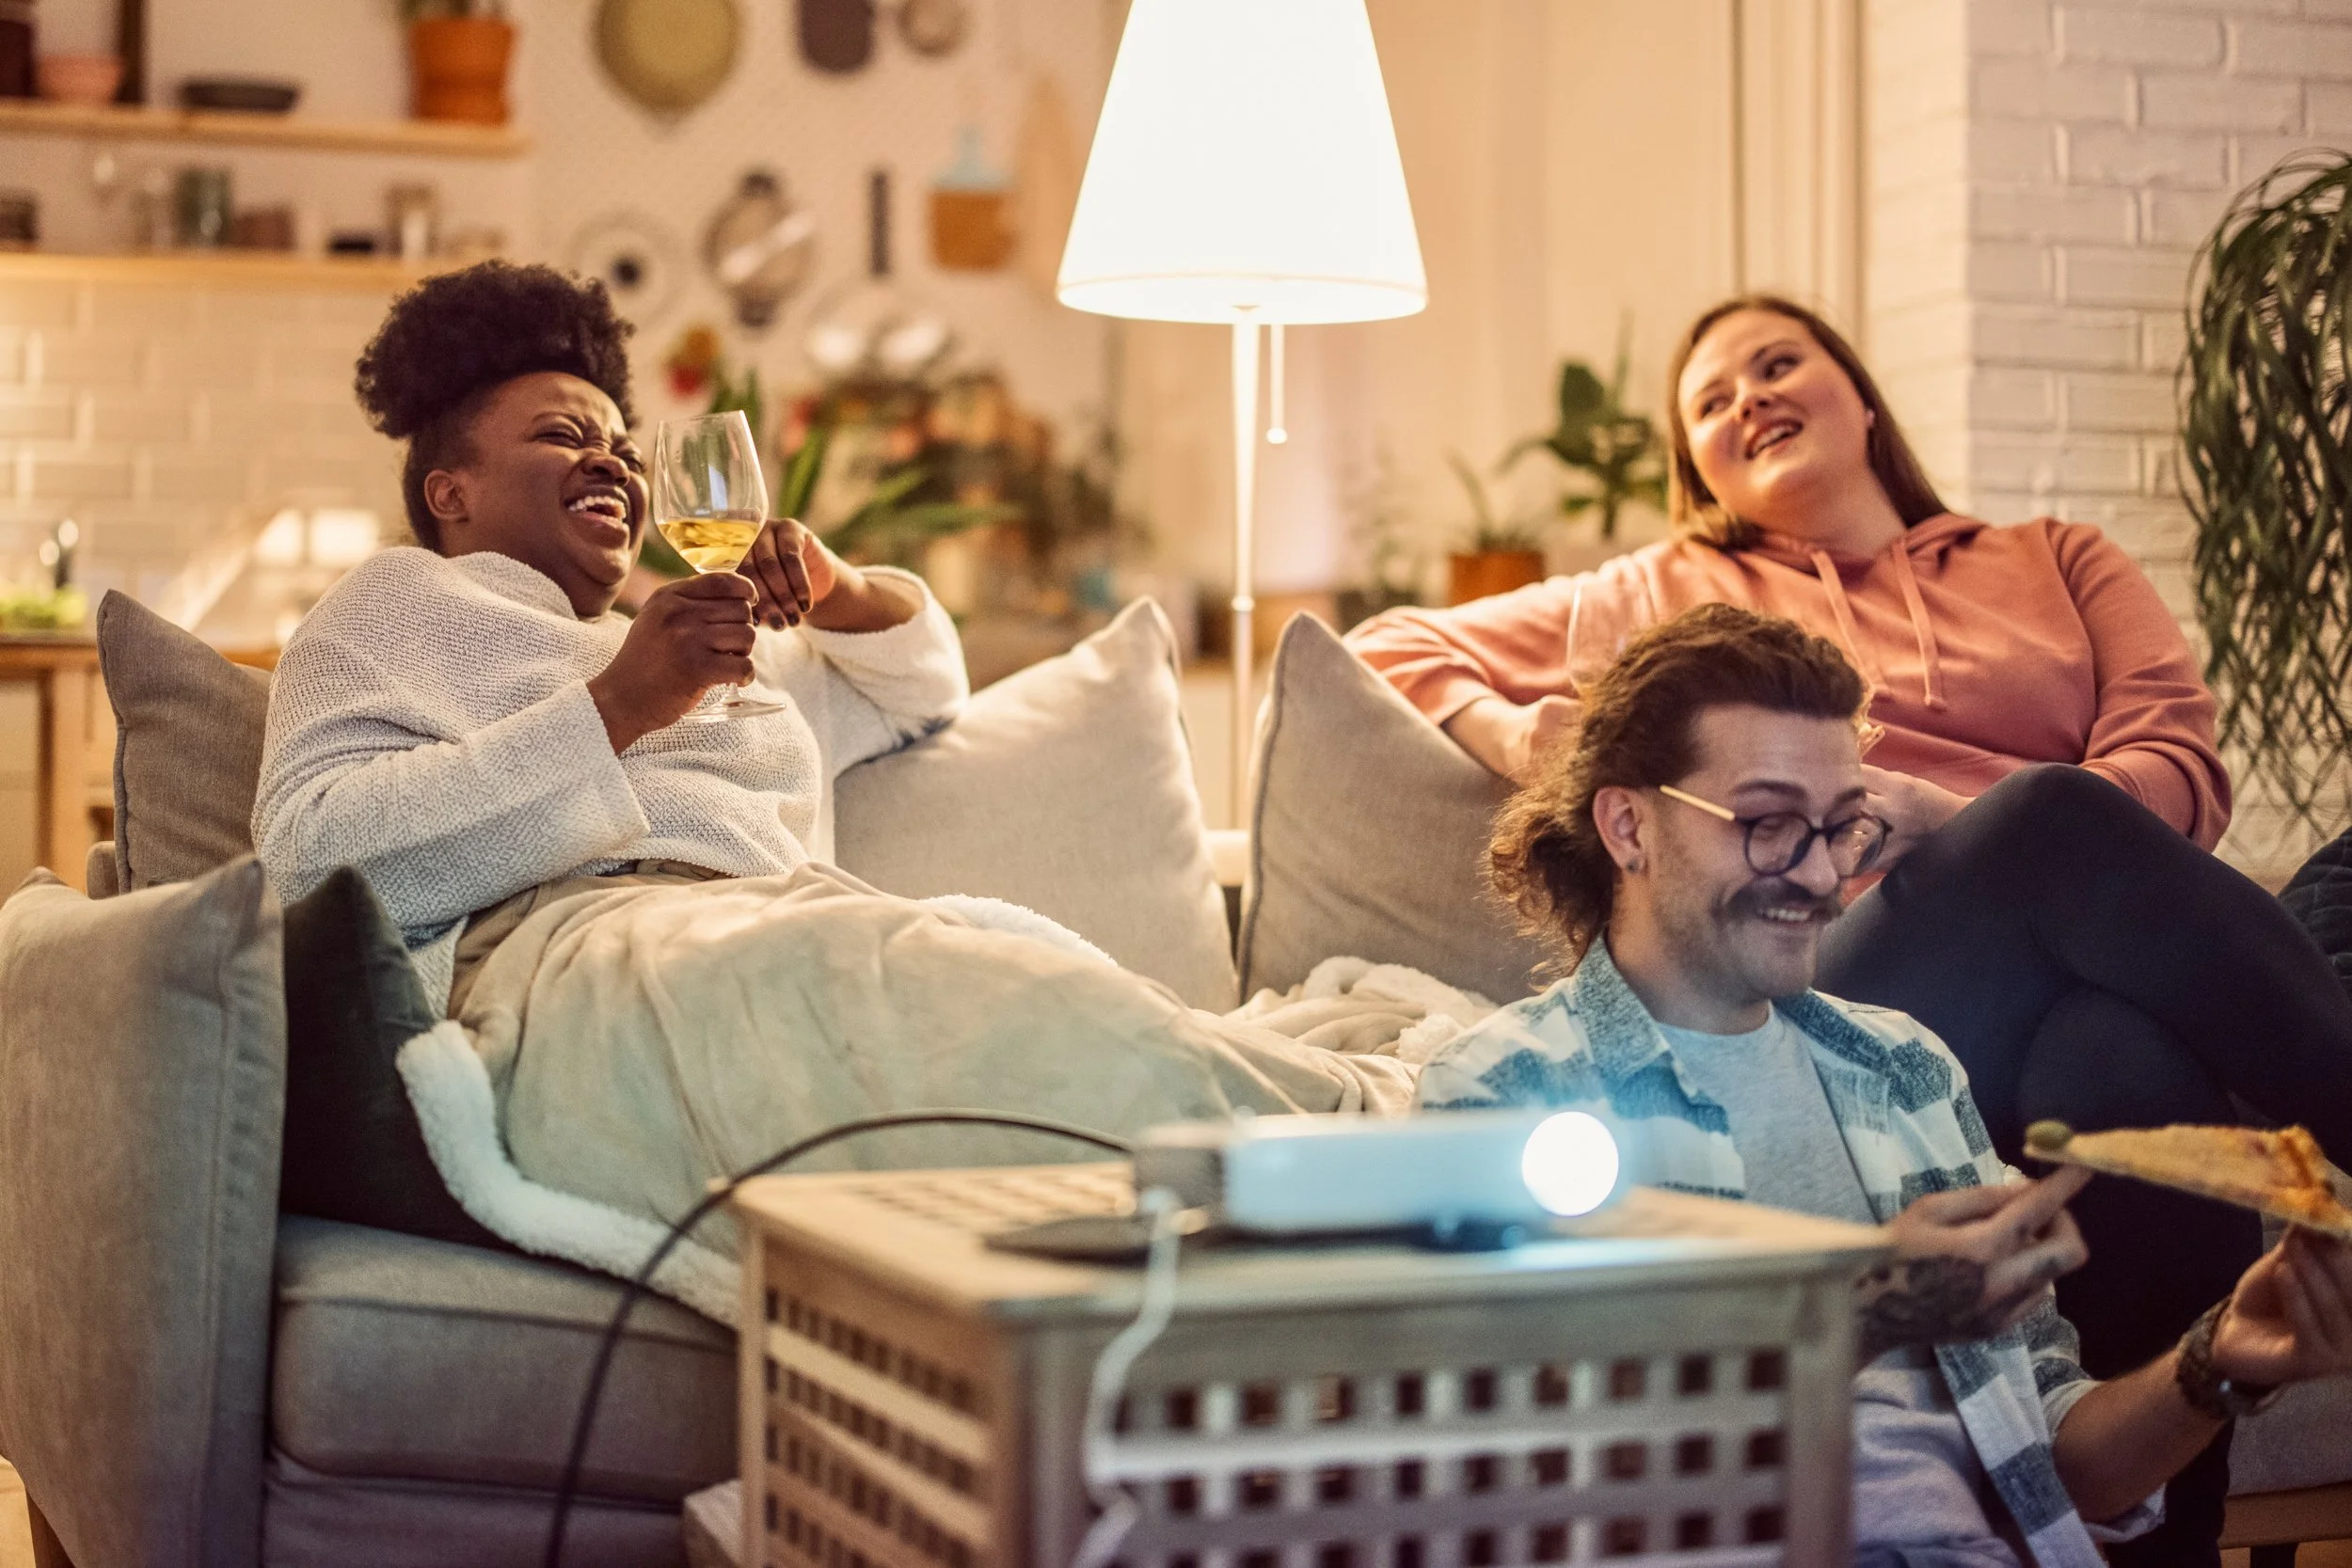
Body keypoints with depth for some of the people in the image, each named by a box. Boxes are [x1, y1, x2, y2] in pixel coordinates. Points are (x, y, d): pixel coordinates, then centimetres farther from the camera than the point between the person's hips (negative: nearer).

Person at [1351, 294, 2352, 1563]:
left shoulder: (2055, 561, 33)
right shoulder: (1666, 595, 33)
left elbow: (2179, 760, 15)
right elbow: (1392, 647, 37)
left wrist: (1972, 837, -6)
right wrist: (1509, 731, 12)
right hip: (1819, 989, -1)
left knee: (2125, 1054, -39)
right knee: (2058, 816, -35)